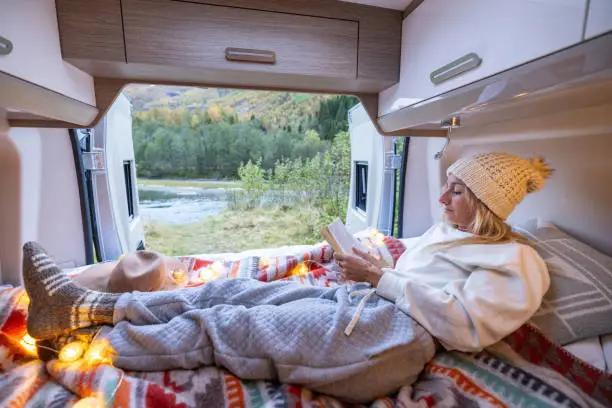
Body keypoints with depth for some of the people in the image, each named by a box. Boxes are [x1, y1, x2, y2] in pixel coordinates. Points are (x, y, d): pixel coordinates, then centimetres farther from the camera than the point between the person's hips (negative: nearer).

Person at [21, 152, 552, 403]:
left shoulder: (515, 262, 3)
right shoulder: (446, 231, 24)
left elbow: (466, 326, -10)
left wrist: (382, 278, -13)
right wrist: (371, 268, 5)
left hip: (397, 330, -7)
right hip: (359, 301, 7)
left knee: (229, 324, -14)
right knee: (237, 292, -7)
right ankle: (83, 306, 3)